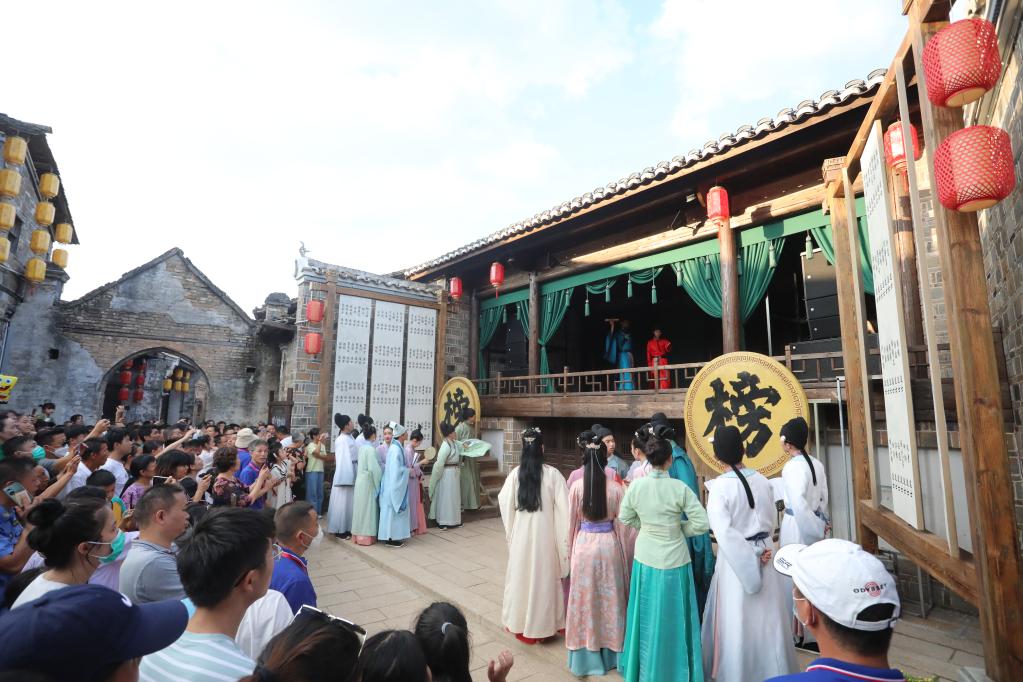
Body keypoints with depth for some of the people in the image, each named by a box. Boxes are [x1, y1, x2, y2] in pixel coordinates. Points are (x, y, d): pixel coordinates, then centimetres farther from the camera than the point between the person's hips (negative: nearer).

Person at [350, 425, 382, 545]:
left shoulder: (362, 447, 7)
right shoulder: (371, 449, -17)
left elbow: (363, 465, 11)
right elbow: (374, 468, -20)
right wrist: (379, 481, -6)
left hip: (360, 481, 8)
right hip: (368, 483, -8)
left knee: (361, 507, 14)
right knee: (367, 508, 0)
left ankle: (358, 534, 22)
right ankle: (366, 536, 6)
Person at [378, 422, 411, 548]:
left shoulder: (397, 447, 9)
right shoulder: (396, 449, -20)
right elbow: (396, 469, -23)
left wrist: (407, 469, 6)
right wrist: (408, 470, -11)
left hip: (396, 484, 9)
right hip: (394, 484, -9)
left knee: (395, 510, 14)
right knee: (393, 510, -1)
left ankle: (394, 536, 22)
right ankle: (392, 538, 7)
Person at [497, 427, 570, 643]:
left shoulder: (516, 473, -8)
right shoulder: (552, 473, -14)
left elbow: (504, 502, -1)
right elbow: (563, 506, -12)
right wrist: (563, 538, 0)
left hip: (521, 532, 2)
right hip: (545, 532, -2)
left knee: (521, 574, 15)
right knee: (543, 576, 12)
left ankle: (519, 622, 30)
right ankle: (541, 624, 24)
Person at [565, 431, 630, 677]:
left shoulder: (576, 486, -13)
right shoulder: (616, 488, -13)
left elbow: (572, 522, -3)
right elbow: (621, 524, -5)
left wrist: (571, 550, 12)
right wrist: (622, 551, 10)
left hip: (584, 545, 0)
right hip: (609, 545, 0)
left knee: (586, 598, 14)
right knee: (609, 598, 17)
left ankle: (586, 656, 27)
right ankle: (610, 653, 33)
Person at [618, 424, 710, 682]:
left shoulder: (636, 486, -11)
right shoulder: (680, 488, -18)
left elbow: (624, 517, 1)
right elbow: (702, 523, -15)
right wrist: (679, 527, 0)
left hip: (645, 558, 3)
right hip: (673, 560, -2)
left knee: (648, 615, 20)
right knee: (671, 617, 15)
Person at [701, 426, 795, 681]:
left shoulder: (719, 486, -19)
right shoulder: (762, 480, -4)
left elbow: (724, 533, -22)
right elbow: (772, 520, 6)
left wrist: (750, 560, -12)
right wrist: (761, 549, 11)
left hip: (736, 559, -5)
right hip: (765, 556, 5)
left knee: (739, 621, 11)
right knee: (767, 618, 20)